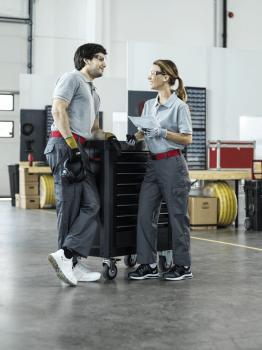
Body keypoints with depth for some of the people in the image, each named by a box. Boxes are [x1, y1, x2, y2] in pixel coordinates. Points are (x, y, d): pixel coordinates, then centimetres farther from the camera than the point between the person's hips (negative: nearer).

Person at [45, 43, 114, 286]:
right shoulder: (71, 78, 3)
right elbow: (58, 110, -11)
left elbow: (94, 130, 34)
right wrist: (71, 143, -18)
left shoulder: (93, 94, 32)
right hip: (65, 145, -9)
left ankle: (72, 261, -2)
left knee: (91, 205, 0)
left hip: (78, 149, 9)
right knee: (70, 207, -11)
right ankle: (68, 257, -9)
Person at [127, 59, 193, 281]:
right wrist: (135, 137, -1)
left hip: (173, 164, -6)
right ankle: (148, 264, 8)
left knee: (177, 215, 2)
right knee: (145, 214, 1)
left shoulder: (179, 106, -7)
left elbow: (187, 139, -10)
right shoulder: (149, 105, 13)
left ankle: (183, 266, 13)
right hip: (153, 164, 7)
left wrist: (163, 133, -20)